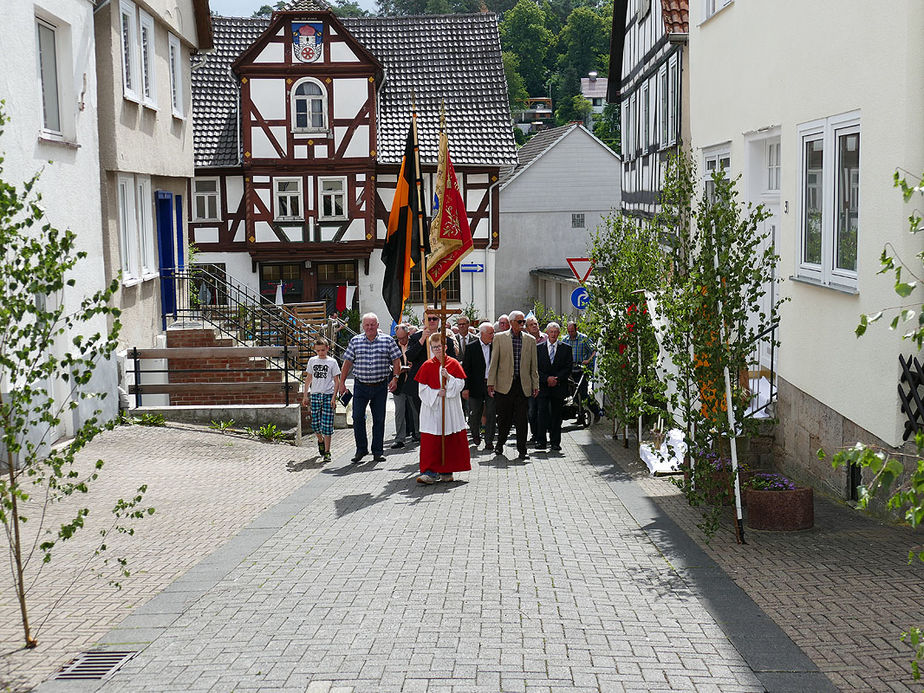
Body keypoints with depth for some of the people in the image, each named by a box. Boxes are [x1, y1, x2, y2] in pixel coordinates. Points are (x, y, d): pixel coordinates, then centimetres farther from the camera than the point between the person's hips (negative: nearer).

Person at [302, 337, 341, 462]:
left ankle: (327, 452, 1)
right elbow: (308, 378, 15)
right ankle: (320, 440, 32)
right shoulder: (312, 361, 9)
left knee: (327, 424, -5)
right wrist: (305, 395, 10)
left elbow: (337, 381, 0)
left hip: (328, 395, -3)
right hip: (315, 395, 3)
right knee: (315, 423, 2)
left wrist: (334, 397, -8)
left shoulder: (332, 362, 0)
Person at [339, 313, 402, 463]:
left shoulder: (387, 341, 1)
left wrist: (395, 378, -9)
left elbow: (396, 360, 2)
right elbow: (348, 362, 7)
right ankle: (361, 449, 8)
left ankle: (378, 451, 14)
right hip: (360, 386, 1)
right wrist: (342, 382, 4)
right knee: (358, 418, -6)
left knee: (379, 419, 4)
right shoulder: (355, 341, 4)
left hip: (380, 386, 0)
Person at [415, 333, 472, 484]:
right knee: (430, 441, -8)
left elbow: (461, 383, 0)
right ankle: (430, 472, -8)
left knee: (451, 440, 5)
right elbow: (422, 388, 1)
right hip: (432, 408, -1)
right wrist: (436, 393, -12)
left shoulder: (453, 363, 4)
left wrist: (448, 377, -16)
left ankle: (446, 471, 16)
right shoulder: (427, 365, 3)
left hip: (451, 408, 1)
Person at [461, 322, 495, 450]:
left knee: (491, 414, 1)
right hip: (476, 386, -1)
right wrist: (465, 387, -9)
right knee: (475, 414, 7)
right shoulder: (471, 348, -3)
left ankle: (489, 441, 9)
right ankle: (475, 434, 33)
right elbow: (465, 368, -4)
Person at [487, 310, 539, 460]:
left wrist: (535, 385, 6)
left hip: (523, 385, 1)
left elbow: (533, 365, 10)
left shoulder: (530, 340, 9)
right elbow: (494, 362, 3)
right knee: (503, 418, 6)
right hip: (504, 385, -1)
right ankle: (500, 443, 27)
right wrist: (491, 383, -2)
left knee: (521, 419, 0)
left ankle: (522, 450, 7)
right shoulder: (500, 338, 3)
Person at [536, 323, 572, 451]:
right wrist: (547, 378, -10)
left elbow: (568, 368, 3)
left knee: (556, 415, 3)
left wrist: (557, 379, -10)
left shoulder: (566, 348, 7)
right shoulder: (538, 348, 7)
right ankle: (542, 441, -3)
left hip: (559, 386, 1)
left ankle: (555, 442, 9)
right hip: (542, 387, 0)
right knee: (542, 413, -7)